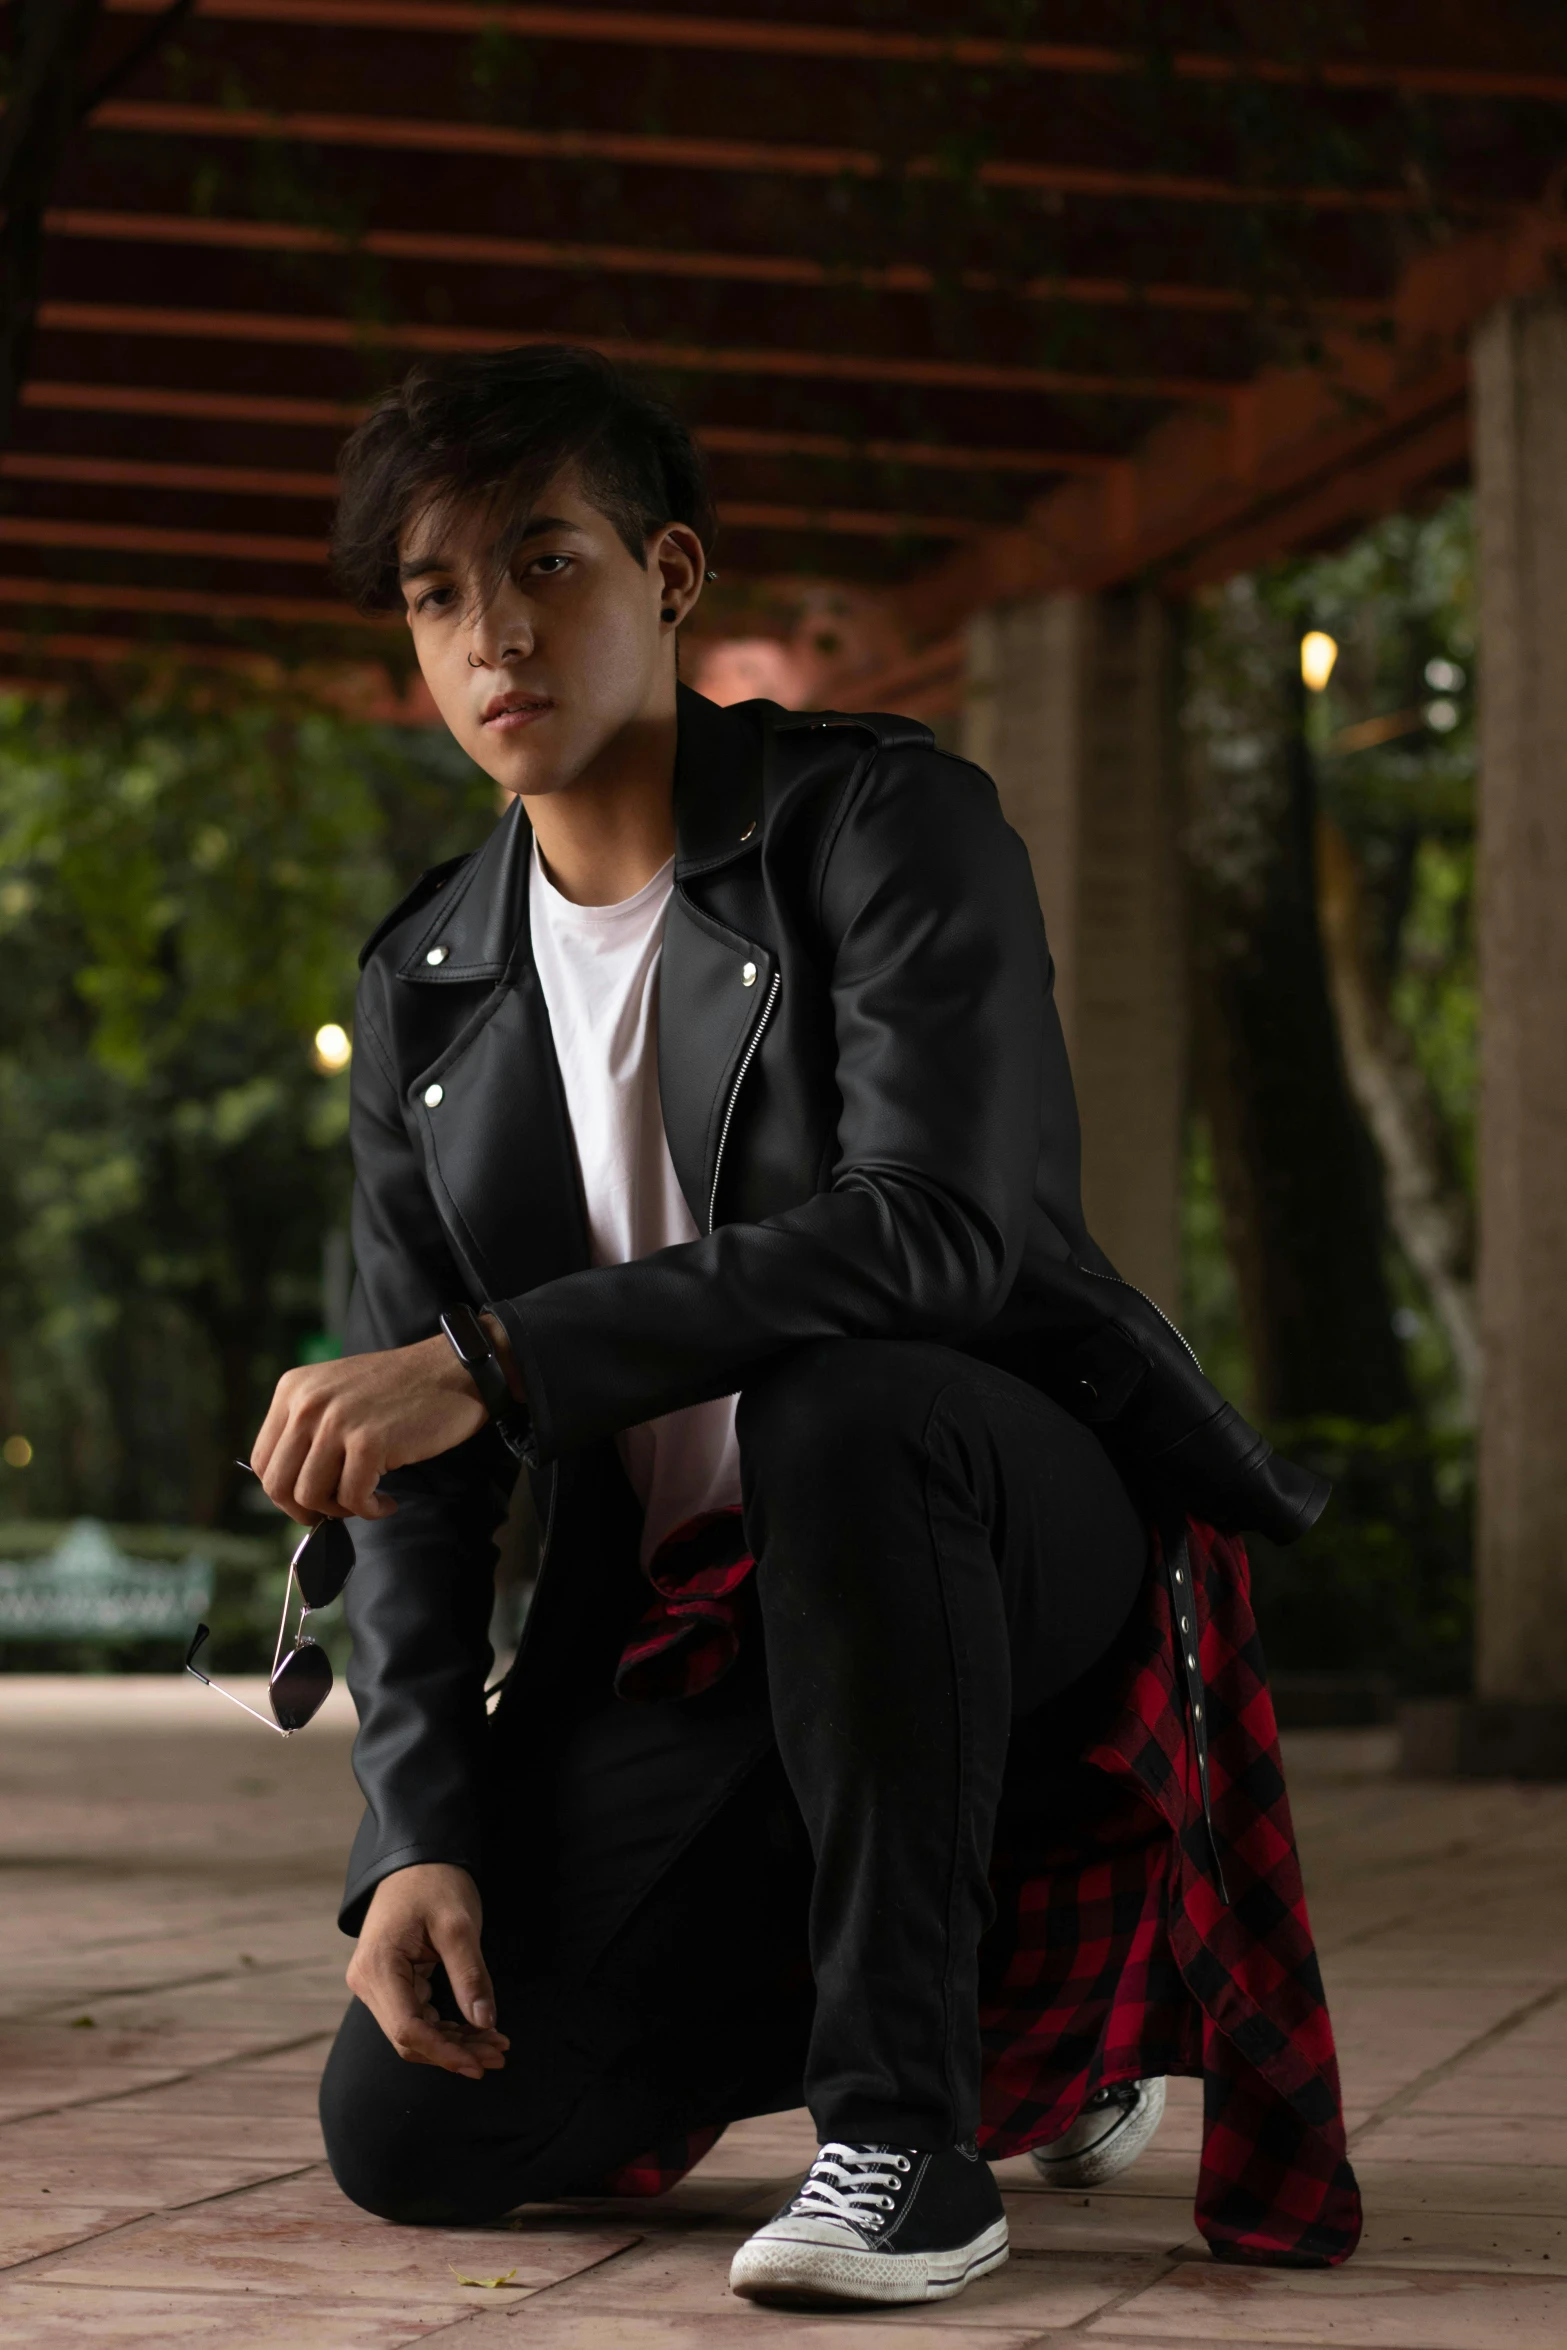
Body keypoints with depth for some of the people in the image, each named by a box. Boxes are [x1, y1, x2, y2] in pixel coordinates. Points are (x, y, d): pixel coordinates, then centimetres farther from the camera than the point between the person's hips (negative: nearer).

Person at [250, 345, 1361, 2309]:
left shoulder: (887, 821, -9)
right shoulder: (427, 993, 9)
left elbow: (933, 1229, -26)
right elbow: (415, 1469, 6)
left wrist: (492, 1362, -32)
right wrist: (418, 1833, -8)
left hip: (1013, 1537, -5)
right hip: (687, 1621, 6)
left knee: (836, 1409, -40)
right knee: (409, 2130, -10)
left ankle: (911, 2119, -27)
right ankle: (1022, 1979, 14)